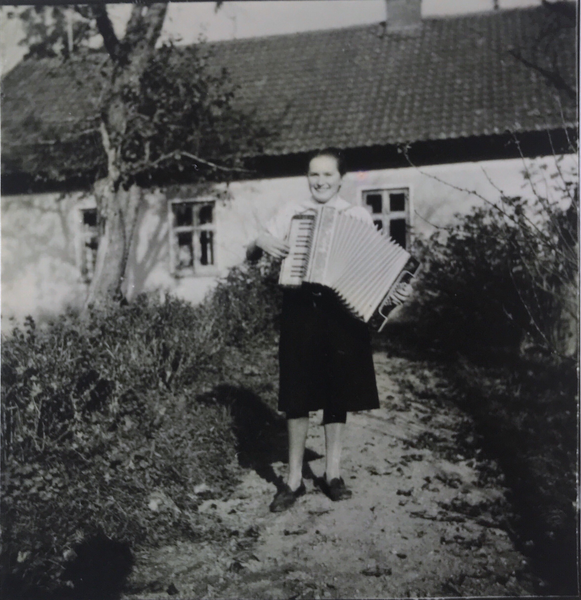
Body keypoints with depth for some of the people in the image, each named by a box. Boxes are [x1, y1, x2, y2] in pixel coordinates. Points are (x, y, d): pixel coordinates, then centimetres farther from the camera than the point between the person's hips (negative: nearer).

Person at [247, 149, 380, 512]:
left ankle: (333, 473, 21)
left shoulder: (359, 217, 5)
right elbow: (252, 255, 10)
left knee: (339, 393, 7)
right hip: (301, 310, 0)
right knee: (298, 394, 2)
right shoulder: (291, 213, 7)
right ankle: (295, 479, 13)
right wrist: (262, 243, -11)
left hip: (343, 309, 0)